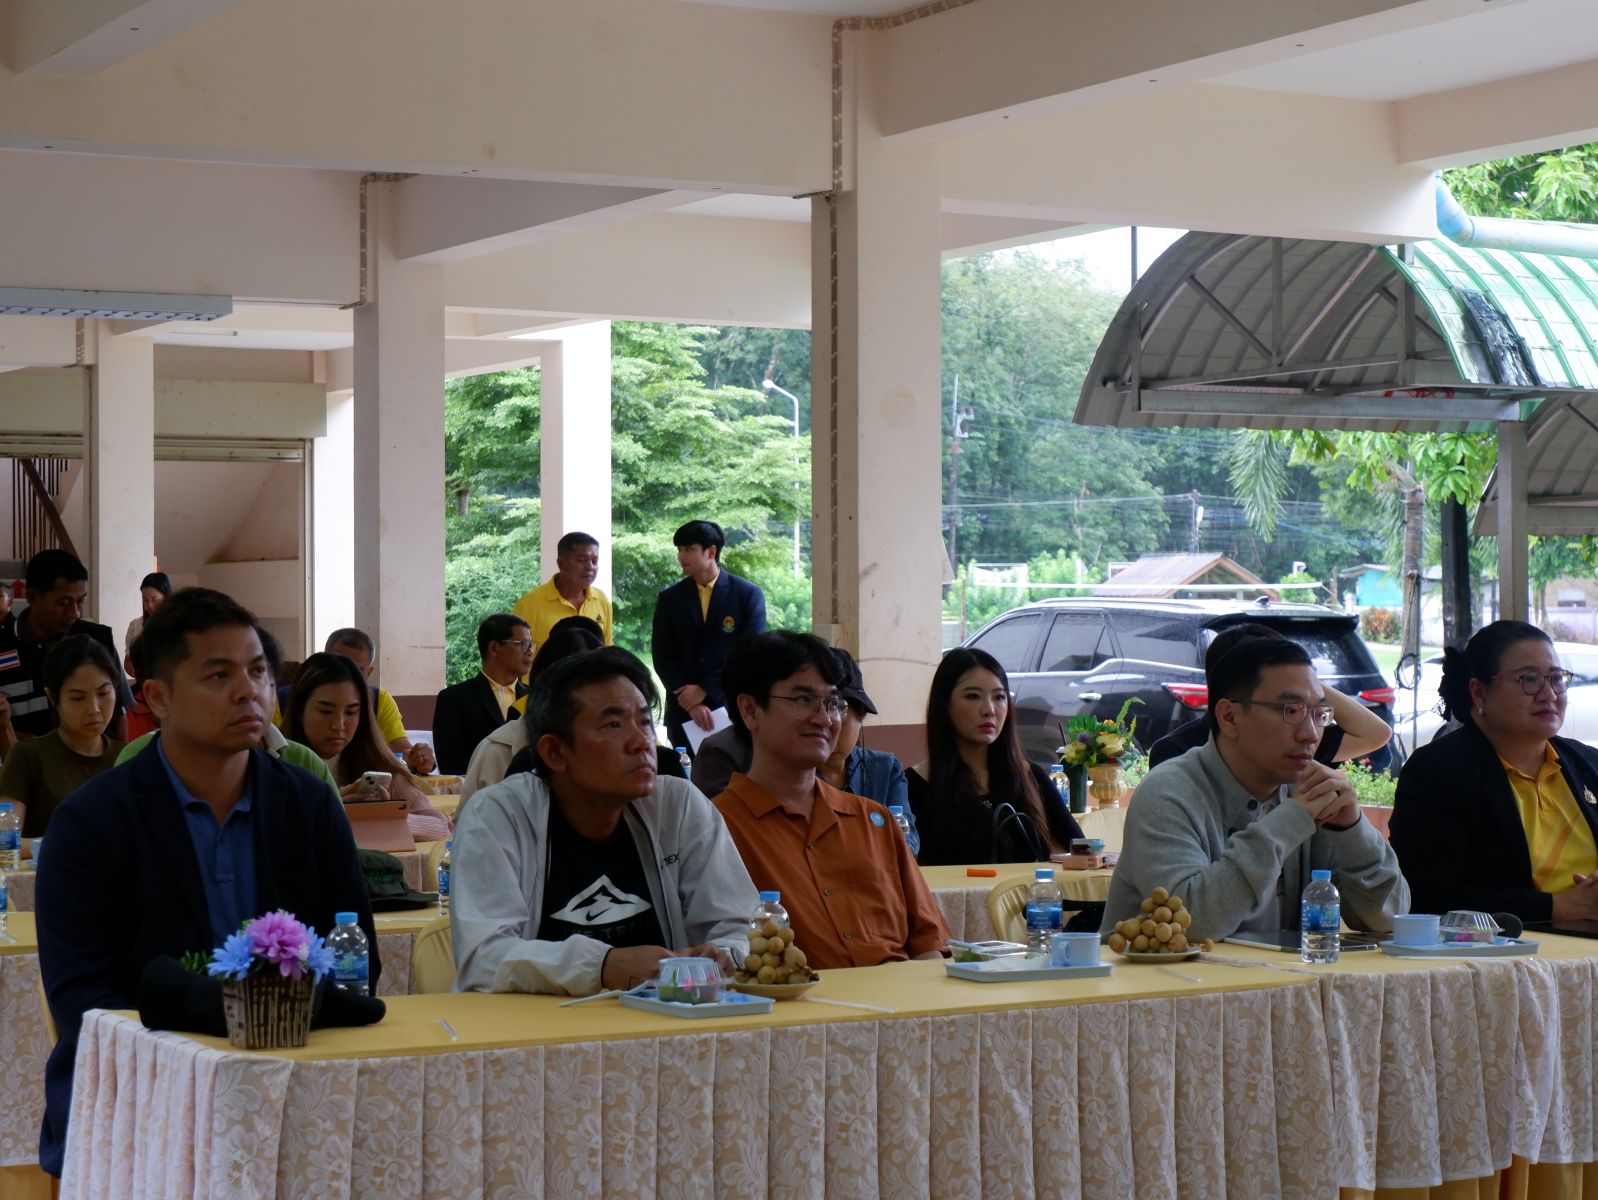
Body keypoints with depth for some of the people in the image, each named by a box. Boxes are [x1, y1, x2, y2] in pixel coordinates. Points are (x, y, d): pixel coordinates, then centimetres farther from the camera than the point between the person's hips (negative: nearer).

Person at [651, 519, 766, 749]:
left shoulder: (749, 595, 0)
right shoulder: (669, 599, 8)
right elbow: (662, 658, 3)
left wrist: (705, 690, -12)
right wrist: (691, 703, -10)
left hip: (731, 707, -2)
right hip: (682, 711, 2)